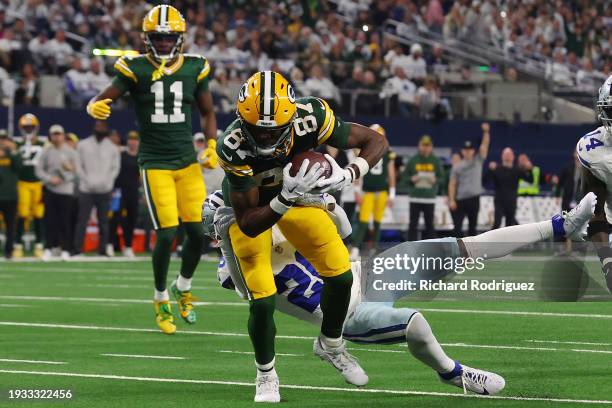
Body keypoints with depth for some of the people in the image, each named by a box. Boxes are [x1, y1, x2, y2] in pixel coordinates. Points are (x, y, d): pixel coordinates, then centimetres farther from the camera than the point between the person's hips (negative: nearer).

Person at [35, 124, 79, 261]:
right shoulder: (46, 152, 7)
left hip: (66, 190, -1)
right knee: (50, 221, 1)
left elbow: (78, 170, 1)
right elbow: (39, 170, 4)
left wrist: (71, 169, -19)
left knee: (65, 222, -2)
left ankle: (65, 249, 4)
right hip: (50, 190, 1)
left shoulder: (71, 152, 3)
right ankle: (48, 248, 6)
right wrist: (50, 178, -11)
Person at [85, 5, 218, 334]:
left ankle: (183, 287, 26)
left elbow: (208, 113, 15)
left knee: (198, 232, -2)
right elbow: (104, 100, -10)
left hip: (187, 161, 3)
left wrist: (212, 146, 1)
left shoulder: (194, 69, 4)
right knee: (166, 235, -10)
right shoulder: (135, 69, -6)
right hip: (155, 163, -3)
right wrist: (95, 108, -33)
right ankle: (161, 298, 14)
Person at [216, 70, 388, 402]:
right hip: (252, 207, -3)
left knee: (340, 275, -2)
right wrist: (286, 198, -49)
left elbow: (376, 142, -20)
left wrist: (347, 175, -38)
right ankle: (266, 375, 16)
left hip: (295, 193, 3)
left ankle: (330, 345, 28)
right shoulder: (234, 148, -39)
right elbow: (249, 225, -33)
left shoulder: (312, 119, -34)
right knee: (263, 301, -12)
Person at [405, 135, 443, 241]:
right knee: (413, 224, -2)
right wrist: (411, 179, -13)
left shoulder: (435, 161, 6)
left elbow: (441, 177, 8)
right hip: (415, 197, -1)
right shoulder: (413, 160, 4)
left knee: (429, 224, 3)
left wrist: (435, 180, -12)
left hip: (430, 198, 1)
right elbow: (405, 175, 7)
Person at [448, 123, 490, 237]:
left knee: (472, 227, 7)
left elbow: (485, 145, -3)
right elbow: (452, 184, 4)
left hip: (474, 199, 0)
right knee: (457, 226, -3)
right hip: (460, 200, 0)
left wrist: (486, 132, -18)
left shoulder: (478, 161, 7)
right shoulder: (457, 167, 7)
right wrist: (451, 200, -5)